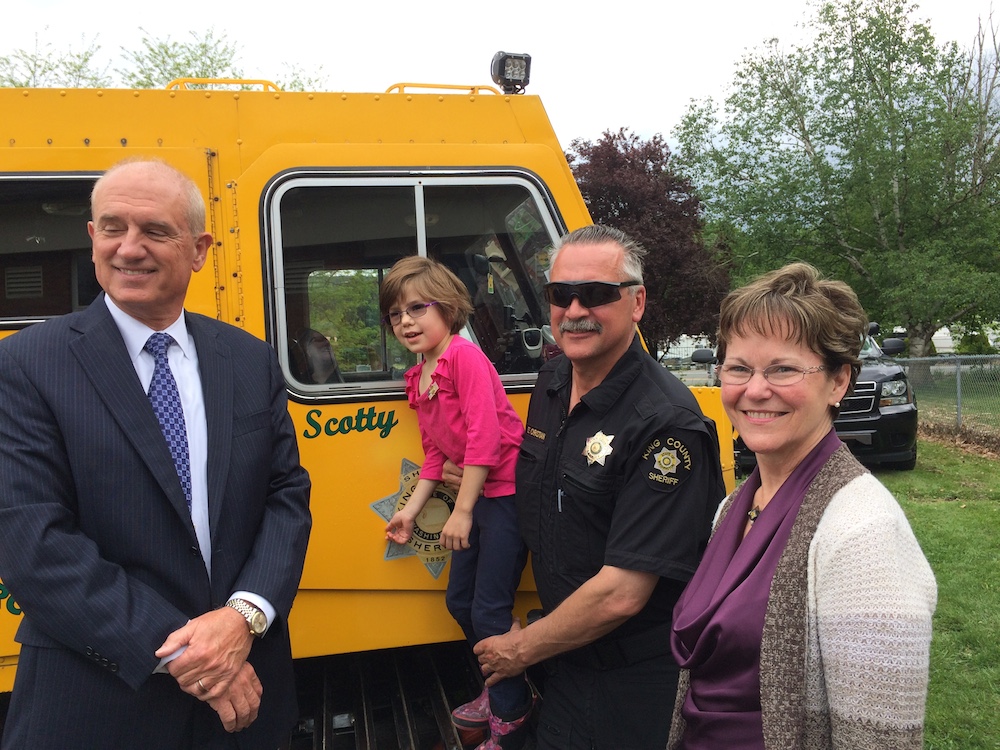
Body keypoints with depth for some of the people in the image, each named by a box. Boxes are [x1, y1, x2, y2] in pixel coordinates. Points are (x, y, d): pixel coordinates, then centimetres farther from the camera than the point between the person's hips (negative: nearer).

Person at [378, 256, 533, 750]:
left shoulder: (464, 357, -17)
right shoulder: (417, 379, 11)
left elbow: (484, 437, -22)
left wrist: (463, 511, -19)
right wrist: (411, 510, 15)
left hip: (506, 491, -9)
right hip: (475, 495, 10)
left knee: (489, 612, -4)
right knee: (459, 601, 17)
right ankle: (499, 691, 38)